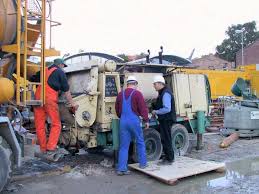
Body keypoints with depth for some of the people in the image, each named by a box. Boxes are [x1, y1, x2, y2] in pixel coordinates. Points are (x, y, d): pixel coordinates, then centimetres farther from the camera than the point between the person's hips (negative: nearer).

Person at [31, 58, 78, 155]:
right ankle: (51, 147, -3)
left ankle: (43, 149, 12)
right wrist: (72, 104, 16)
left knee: (39, 125, 8)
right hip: (50, 98, -5)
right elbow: (66, 91, 10)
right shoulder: (60, 72, 11)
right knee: (56, 124, 4)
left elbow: (32, 81, 18)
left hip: (38, 96, 5)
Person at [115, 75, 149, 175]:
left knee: (123, 146, 7)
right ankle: (143, 163, 22)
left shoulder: (120, 94, 10)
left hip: (123, 121, 4)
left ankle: (121, 168, 5)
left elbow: (117, 109, 18)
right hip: (134, 120, -4)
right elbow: (143, 108, -7)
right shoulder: (137, 93, -5)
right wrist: (146, 120, 2)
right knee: (140, 142, 14)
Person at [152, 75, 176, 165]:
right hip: (164, 120, 10)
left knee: (166, 139, -3)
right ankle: (168, 157, 27)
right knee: (164, 139, 16)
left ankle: (169, 159, 7)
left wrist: (156, 112, -15)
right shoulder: (162, 92, 14)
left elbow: (167, 109, -26)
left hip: (167, 120, -10)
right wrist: (156, 111, 10)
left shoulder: (166, 93, -19)